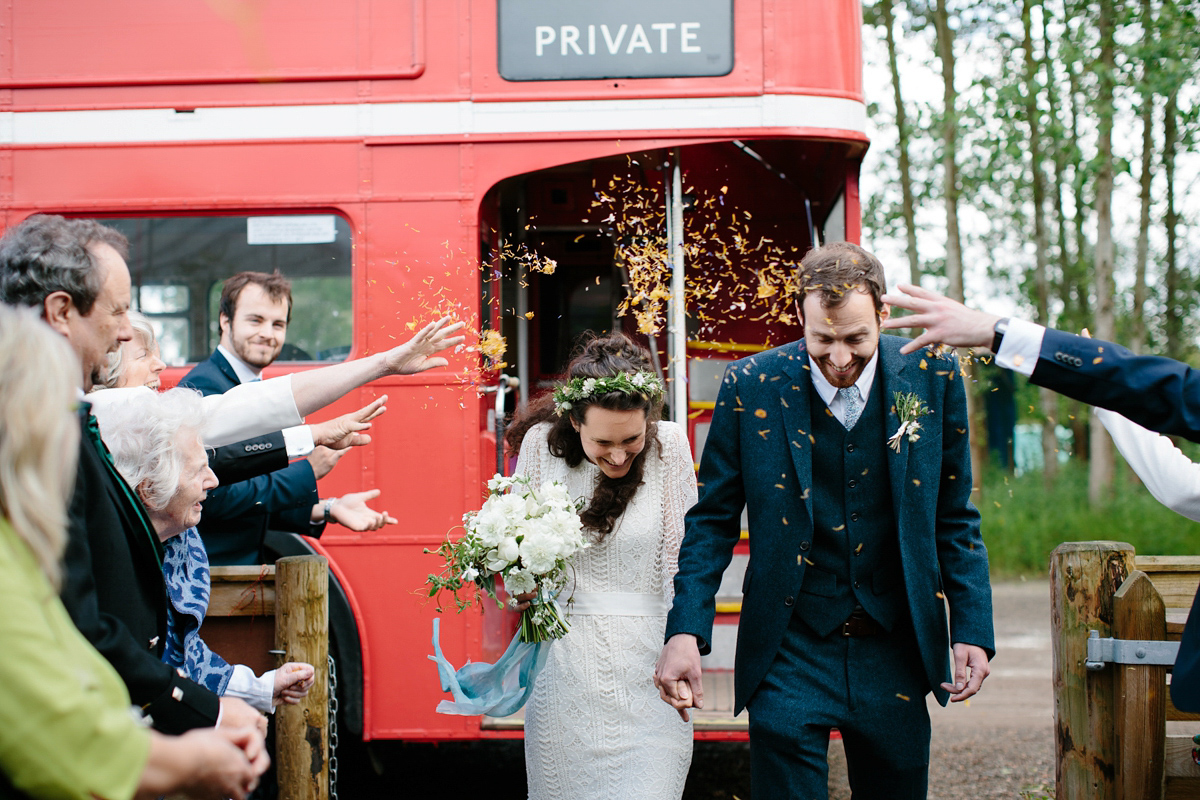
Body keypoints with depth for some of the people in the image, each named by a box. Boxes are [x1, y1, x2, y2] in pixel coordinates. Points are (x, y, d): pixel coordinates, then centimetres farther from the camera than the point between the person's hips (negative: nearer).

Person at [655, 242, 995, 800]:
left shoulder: (932, 378, -3)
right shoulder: (749, 387, -7)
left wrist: (972, 627, -2)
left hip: (896, 655, 2)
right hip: (790, 653, -2)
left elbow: (954, 518, 5)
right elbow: (712, 521, -1)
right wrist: (685, 632, -11)